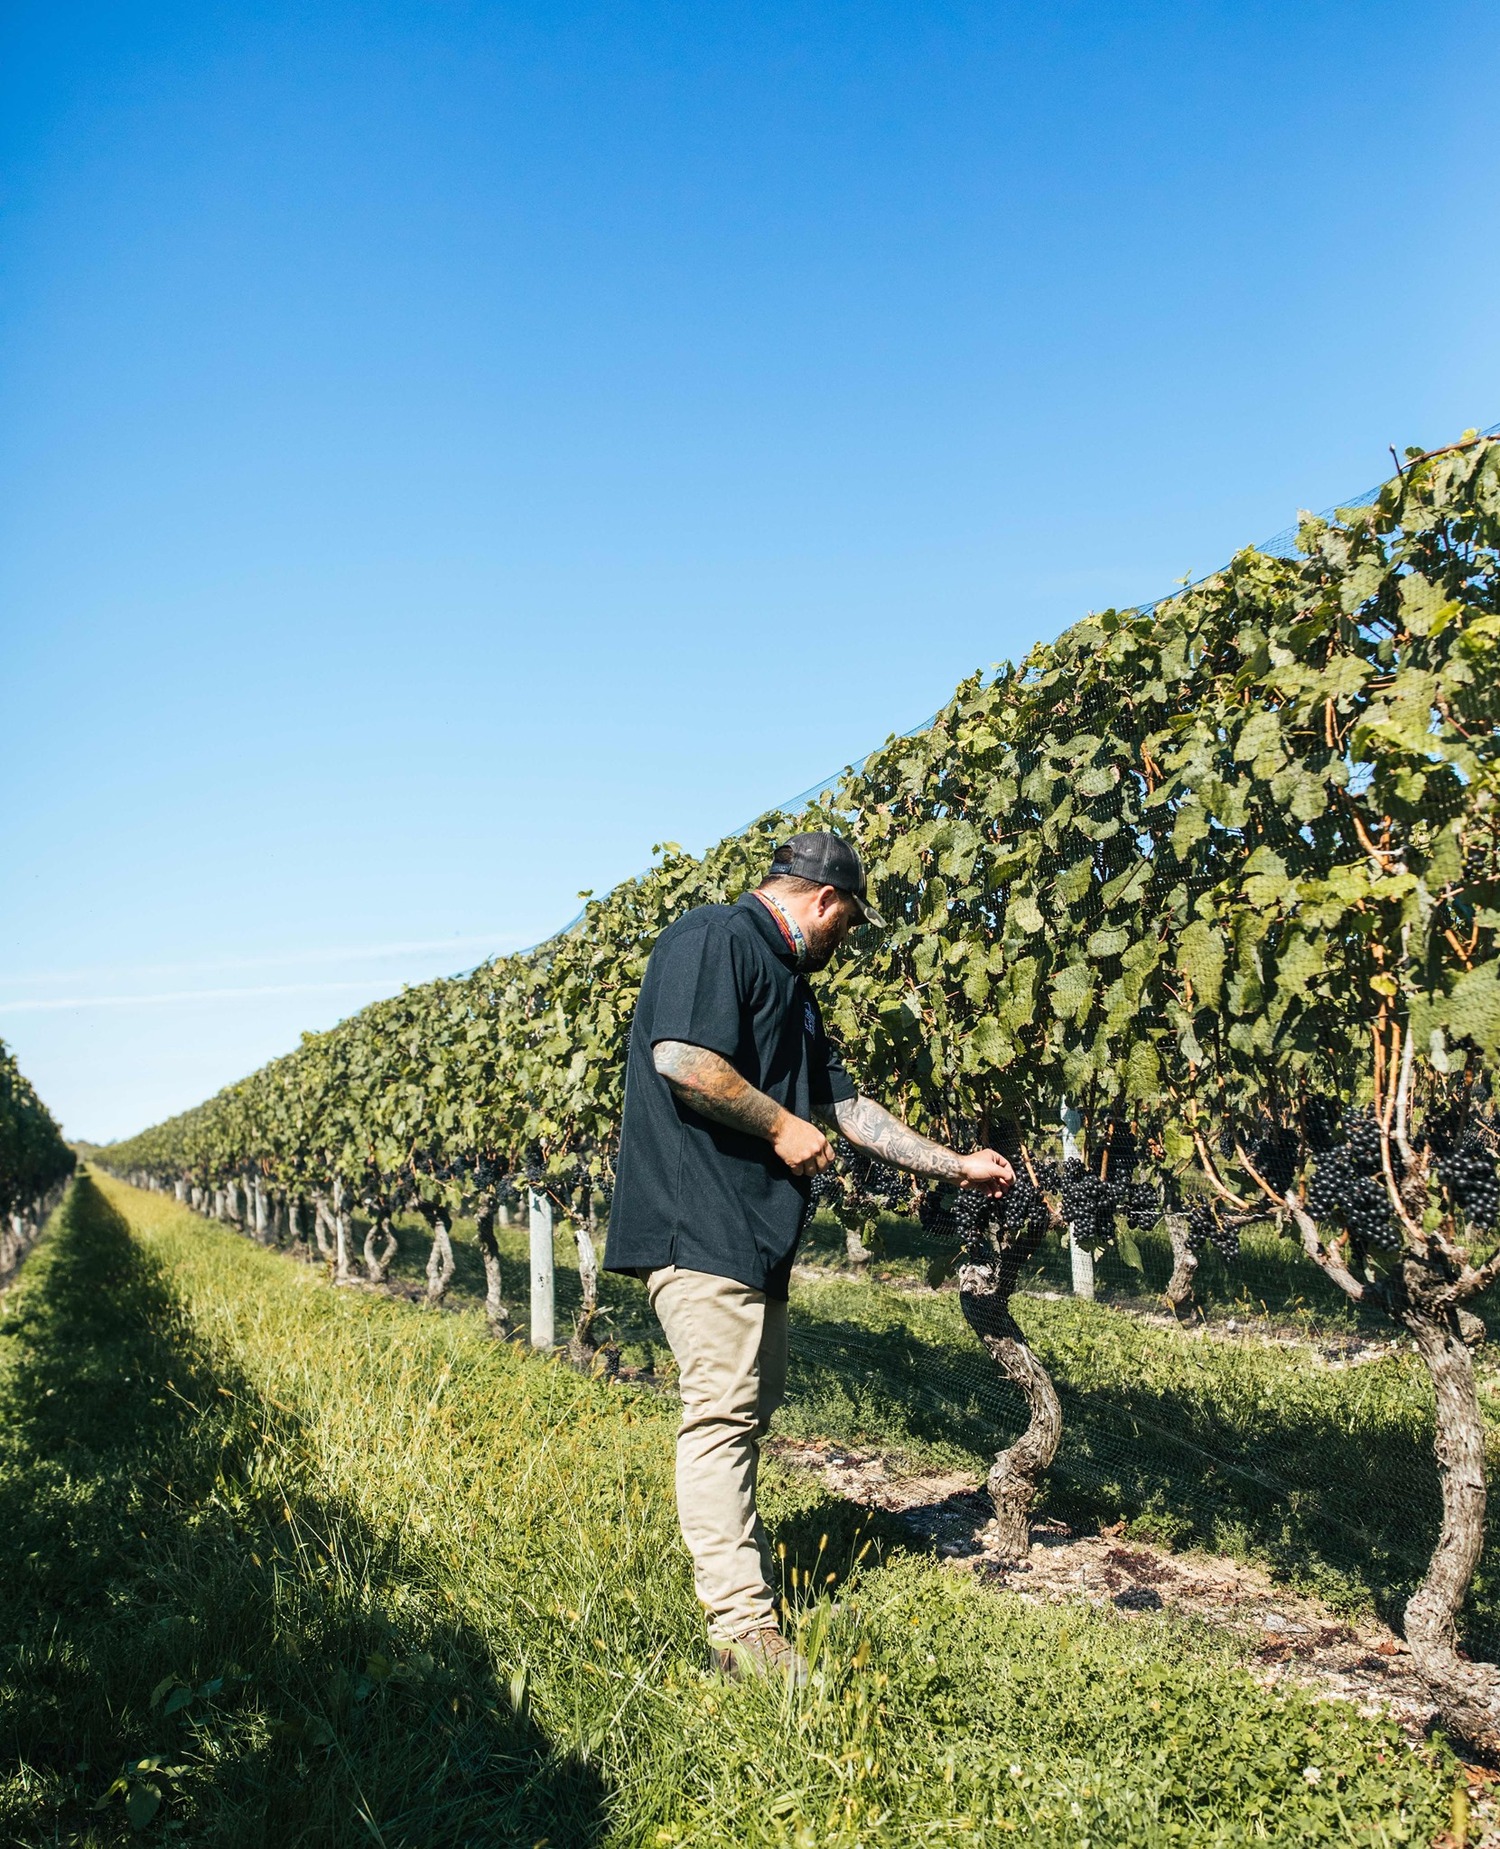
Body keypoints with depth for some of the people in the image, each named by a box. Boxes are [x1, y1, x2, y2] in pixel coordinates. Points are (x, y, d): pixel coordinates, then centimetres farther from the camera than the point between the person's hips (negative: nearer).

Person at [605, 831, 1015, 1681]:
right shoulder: (713, 940, -10)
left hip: (756, 1228, 10)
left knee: (755, 1400, 18)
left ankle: (737, 1553, 34)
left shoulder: (789, 982, 21)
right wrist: (782, 1126, -13)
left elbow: (846, 1104, 23)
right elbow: (680, 1058, -24)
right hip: (698, 1219, -10)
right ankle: (743, 1622, -5)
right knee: (723, 1410, -9)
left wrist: (956, 1164, 23)